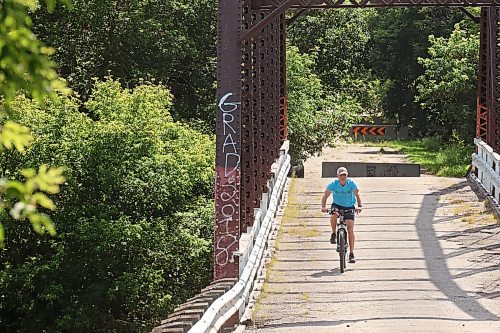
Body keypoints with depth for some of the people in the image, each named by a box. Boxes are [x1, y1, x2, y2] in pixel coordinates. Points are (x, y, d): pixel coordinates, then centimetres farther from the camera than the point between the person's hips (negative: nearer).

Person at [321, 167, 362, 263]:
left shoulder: (351, 183, -15)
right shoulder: (333, 184, -15)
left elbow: (357, 195, -17)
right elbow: (325, 196, -14)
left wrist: (359, 206, -35)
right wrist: (323, 207, -31)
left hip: (349, 207, 0)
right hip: (337, 205, 0)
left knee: (350, 228, -13)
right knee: (334, 215, -36)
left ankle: (351, 253, -9)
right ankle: (333, 234, -8)